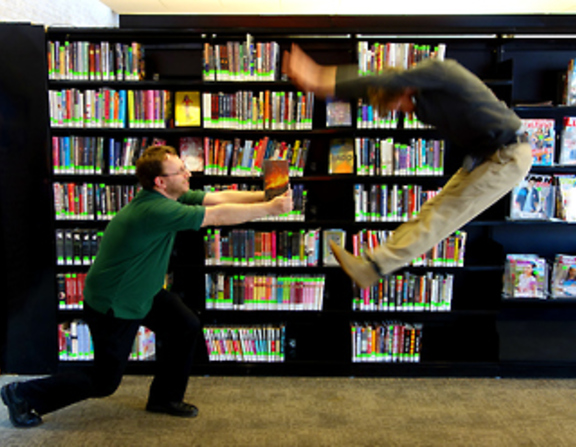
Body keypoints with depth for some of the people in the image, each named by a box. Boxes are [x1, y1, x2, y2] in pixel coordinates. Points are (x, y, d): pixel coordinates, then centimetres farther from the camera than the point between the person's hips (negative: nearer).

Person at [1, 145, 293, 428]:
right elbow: (219, 215, -32)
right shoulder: (156, 210, -33)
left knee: (186, 325, 5)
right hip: (111, 306, -9)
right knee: (104, 381, 6)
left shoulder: (171, 196, -5)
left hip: (142, 292, 9)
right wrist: (270, 209, -25)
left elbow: (220, 197, -8)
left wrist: (266, 195, -17)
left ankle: (165, 398, 24)